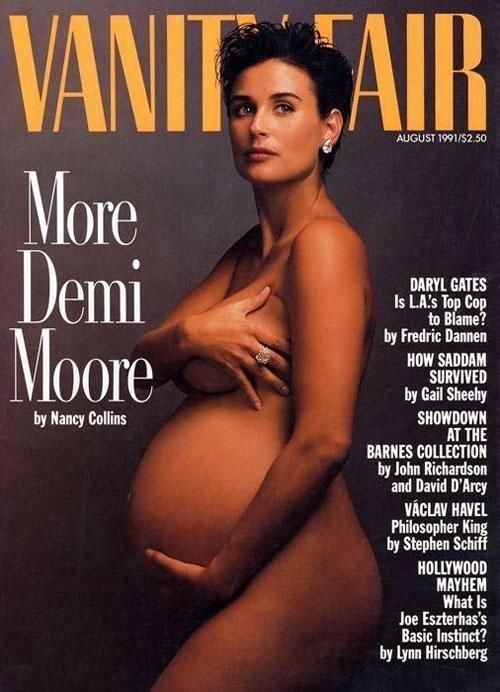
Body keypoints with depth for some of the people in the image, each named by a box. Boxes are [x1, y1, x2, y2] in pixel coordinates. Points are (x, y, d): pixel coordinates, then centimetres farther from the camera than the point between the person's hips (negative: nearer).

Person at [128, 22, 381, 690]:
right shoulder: (249, 251, 13)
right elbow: (143, 362, 9)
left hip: (283, 584, -8)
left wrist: (221, 574, -17)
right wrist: (186, 333, -14)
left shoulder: (324, 244, -14)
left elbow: (324, 441, -22)